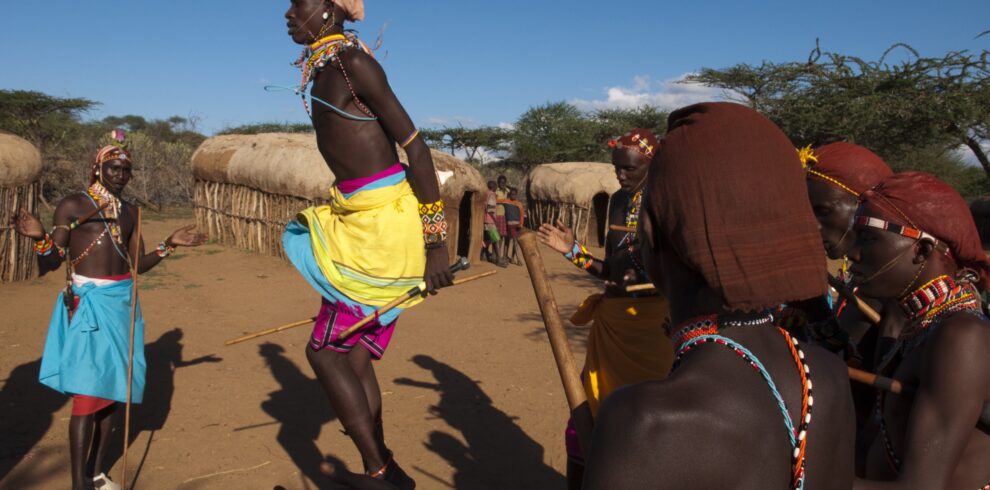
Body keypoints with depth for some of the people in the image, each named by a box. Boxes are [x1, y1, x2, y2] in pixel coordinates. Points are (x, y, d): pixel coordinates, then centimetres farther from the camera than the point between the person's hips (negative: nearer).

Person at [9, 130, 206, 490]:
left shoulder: (130, 212, 12)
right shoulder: (72, 205, -4)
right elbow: (49, 264, -6)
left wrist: (169, 244, 5)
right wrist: (40, 237, -25)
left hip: (122, 304, 6)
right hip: (87, 304, -5)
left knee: (112, 386, 10)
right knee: (88, 391, -8)